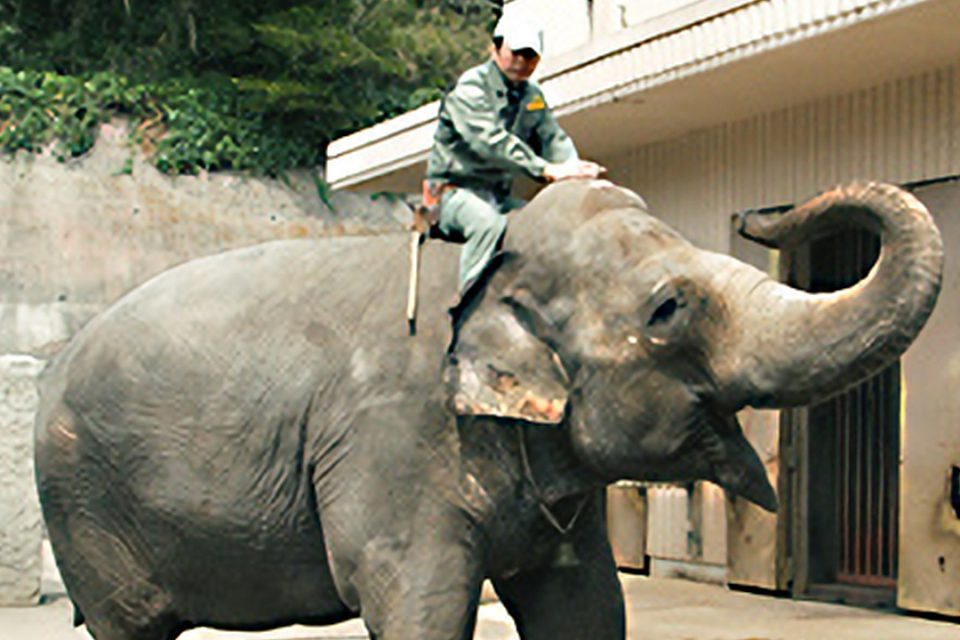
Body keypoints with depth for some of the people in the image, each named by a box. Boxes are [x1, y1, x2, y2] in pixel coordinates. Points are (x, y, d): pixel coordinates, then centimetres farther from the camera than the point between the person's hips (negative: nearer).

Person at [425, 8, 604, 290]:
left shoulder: (532, 95, 12)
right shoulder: (470, 87, -14)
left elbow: (553, 137, 3)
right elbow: (492, 141, -29)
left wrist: (573, 168, -22)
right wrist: (547, 170, -38)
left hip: (499, 197, 8)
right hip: (455, 190, -7)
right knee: (489, 222, -36)